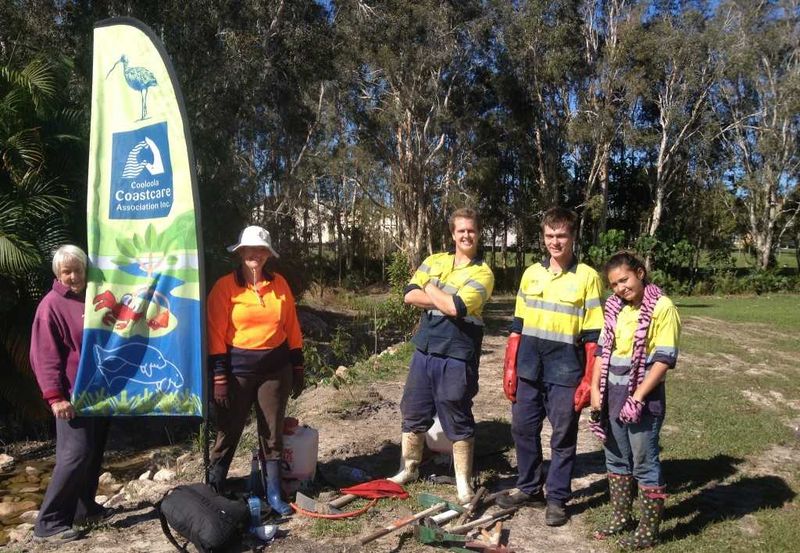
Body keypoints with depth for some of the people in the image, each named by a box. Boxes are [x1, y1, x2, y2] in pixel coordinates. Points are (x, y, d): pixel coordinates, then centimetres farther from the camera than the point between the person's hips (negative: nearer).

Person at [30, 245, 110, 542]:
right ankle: (48, 522, -1)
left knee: (94, 453, 13)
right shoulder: (52, 305, -9)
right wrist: (54, 396, -20)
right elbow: (44, 356, -13)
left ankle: (84, 507, 26)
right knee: (75, 455, -11)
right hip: (73, 394, -7)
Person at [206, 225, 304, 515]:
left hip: (276, 368, 3)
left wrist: (297, 367, 7)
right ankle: (212, 490, 22)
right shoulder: (225, 286, -6)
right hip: (238, 368, -3)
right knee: (229, 431, 6)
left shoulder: (279, 284, 4)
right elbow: (216, 334, -8)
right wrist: (219, 376, -12)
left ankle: (274, 493, 21)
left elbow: (292, 328, 8)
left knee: (273, 431, 10)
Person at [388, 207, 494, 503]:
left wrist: (430, 290, -5)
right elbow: (410, 295, -3)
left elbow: (456, 308, -21)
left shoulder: (482, 273, -7)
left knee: (458, 420, 6)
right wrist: (446, 301, -15)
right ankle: (408, 469, 34)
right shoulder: (434, 261, 8)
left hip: (457, 356, -5)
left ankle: (464, 482, 21)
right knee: (413, 412, 15)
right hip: (424, 350, 5)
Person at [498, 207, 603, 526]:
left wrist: (589, 381, -9)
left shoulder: (587, 276, -5)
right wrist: (509, 368, 7)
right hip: (528, 370, 4)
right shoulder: (531, 273, 7)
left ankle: (557, 499, 22)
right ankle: (529, 488, 29)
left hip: (565, 373, -4)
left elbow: (593, 335, -6)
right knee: (523, 430, 11)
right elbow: (517, 326, 10)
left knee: (563, 438, 7)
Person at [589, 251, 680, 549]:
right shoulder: (614, 308, 7)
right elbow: (602, 350, 9)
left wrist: (637, 398, -19)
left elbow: (664, 359, -16)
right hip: (612, 394, 7)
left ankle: (649, 530, 16)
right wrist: (595, 389, 1)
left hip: (644, 396, -7)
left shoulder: (662, 307, -13)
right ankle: (621, 517, 31)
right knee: (616, 458, 16)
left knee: (645, 463, 3)